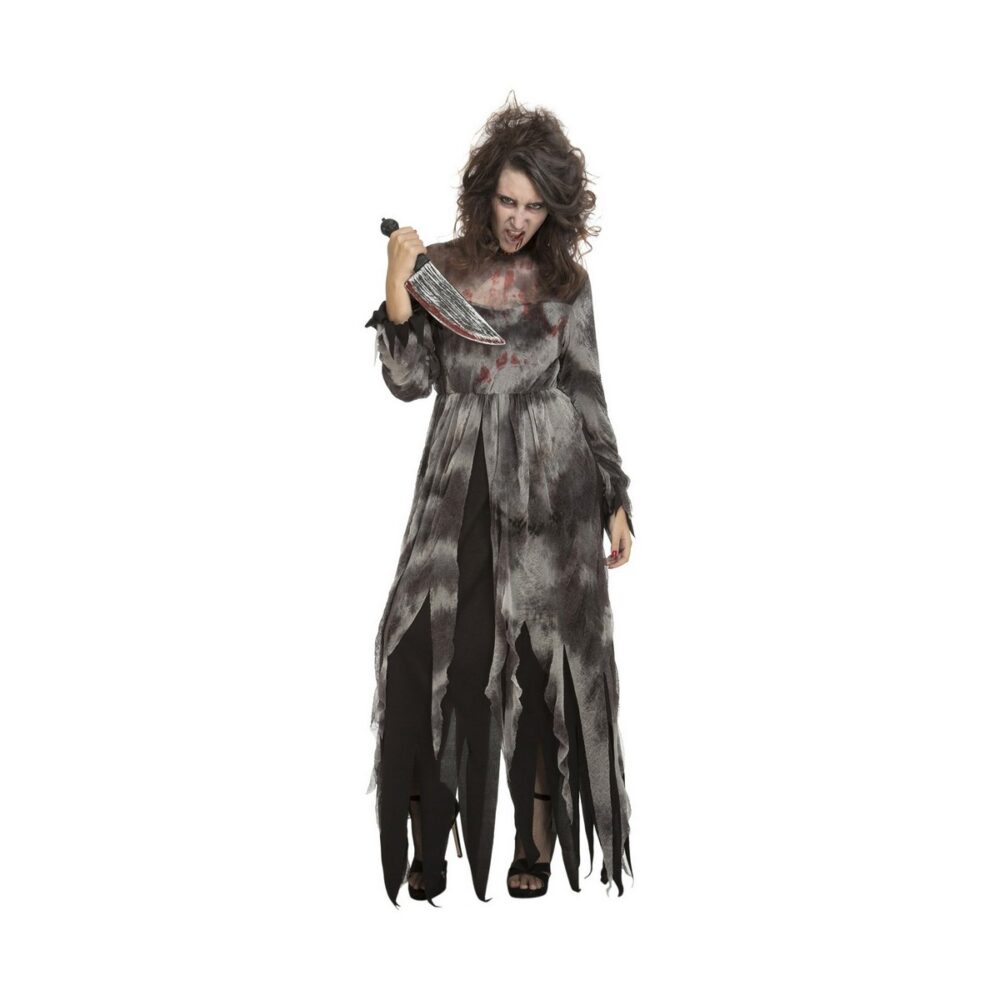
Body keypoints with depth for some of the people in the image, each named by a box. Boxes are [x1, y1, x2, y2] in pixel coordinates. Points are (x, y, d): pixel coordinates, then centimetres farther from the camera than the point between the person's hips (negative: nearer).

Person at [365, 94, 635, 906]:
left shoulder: (567, 280, 7)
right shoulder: (441, 267, 7)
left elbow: (589, 393, 9)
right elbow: (409, 381, 1)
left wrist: (616, 500, 7)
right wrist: (397, 286, -11)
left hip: (549, 481, 0)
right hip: (460, 480, 0)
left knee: (544, 649, -1)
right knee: (428, 646, -10)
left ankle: (539, 839, 11)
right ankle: (428, 845, -1)